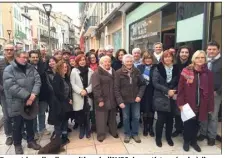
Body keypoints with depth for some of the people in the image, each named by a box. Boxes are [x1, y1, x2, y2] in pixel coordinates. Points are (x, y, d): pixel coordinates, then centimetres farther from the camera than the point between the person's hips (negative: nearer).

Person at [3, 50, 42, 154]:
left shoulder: (31, 68, 4)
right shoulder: (9, 70, -10)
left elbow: (38, 81, -5)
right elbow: (12, 86, -21)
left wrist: (33, 95, -20)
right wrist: (27, 96, -24)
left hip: (30, 102, 4)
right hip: (17, 104, -4)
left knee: (30, 123, 18)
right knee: (17, 125, 12)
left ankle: (31, 141, 36)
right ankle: (17, 145, 32)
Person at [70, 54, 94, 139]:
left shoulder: (90, 71, 5)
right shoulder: (74, 71, 1)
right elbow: (72, 84, -4)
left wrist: (87, 90, -14)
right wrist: (80, 91, -16)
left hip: (87, 95, 1)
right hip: (78, 96, -1)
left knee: (87, 114, 2)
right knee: (80, 115, 2)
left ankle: (87, 130, 22)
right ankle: (81, 130, 23)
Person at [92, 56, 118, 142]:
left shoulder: (113, 72, 11)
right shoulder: (97, 73, -10)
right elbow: (96, 88, -17)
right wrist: (100, 100, -20)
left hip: (112, 100, 6)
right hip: (102, 100, -6)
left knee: (112, 117, 19)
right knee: (102, 118, 5)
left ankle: (113, 131, 36)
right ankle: (101, 134, 22)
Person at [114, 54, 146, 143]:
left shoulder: (137, 71, -2)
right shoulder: (119, 72, -9)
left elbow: (142, 84, 4)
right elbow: (116, 88, -10)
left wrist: (139, 95, -9)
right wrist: (119, 101, -15)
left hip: (135, 99, 2)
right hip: (124, 99, -2)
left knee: (136, 117, 11)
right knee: (126, 118, 11)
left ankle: (135, 133, 31)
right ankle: (127, 134, 31)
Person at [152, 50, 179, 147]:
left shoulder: (176, 68, 5)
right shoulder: (158, 68, -4)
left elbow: (178, 83, 9)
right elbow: (155, 83, -12)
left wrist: (174, 92, -10)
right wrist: (167, 91, -18)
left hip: (172, 98, 3)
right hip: (161, 98, -3)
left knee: (170, 118, 12)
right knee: (161, 119, 0)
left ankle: (168, 137, 32)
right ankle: (158, 138, 20)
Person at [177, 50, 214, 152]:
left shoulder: (208, 73, 1)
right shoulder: (186, 71, -7)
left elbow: (210, 91, 3)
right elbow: (180, 88, -7)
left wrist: (210, 106, 2)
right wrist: (180, 103, -11)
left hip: (201, 105, 3)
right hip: (188, 103, -2)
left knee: (196, 124, 16)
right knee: (188, 123, 10)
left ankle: (193, 141, 37)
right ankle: (186, 141, 32)